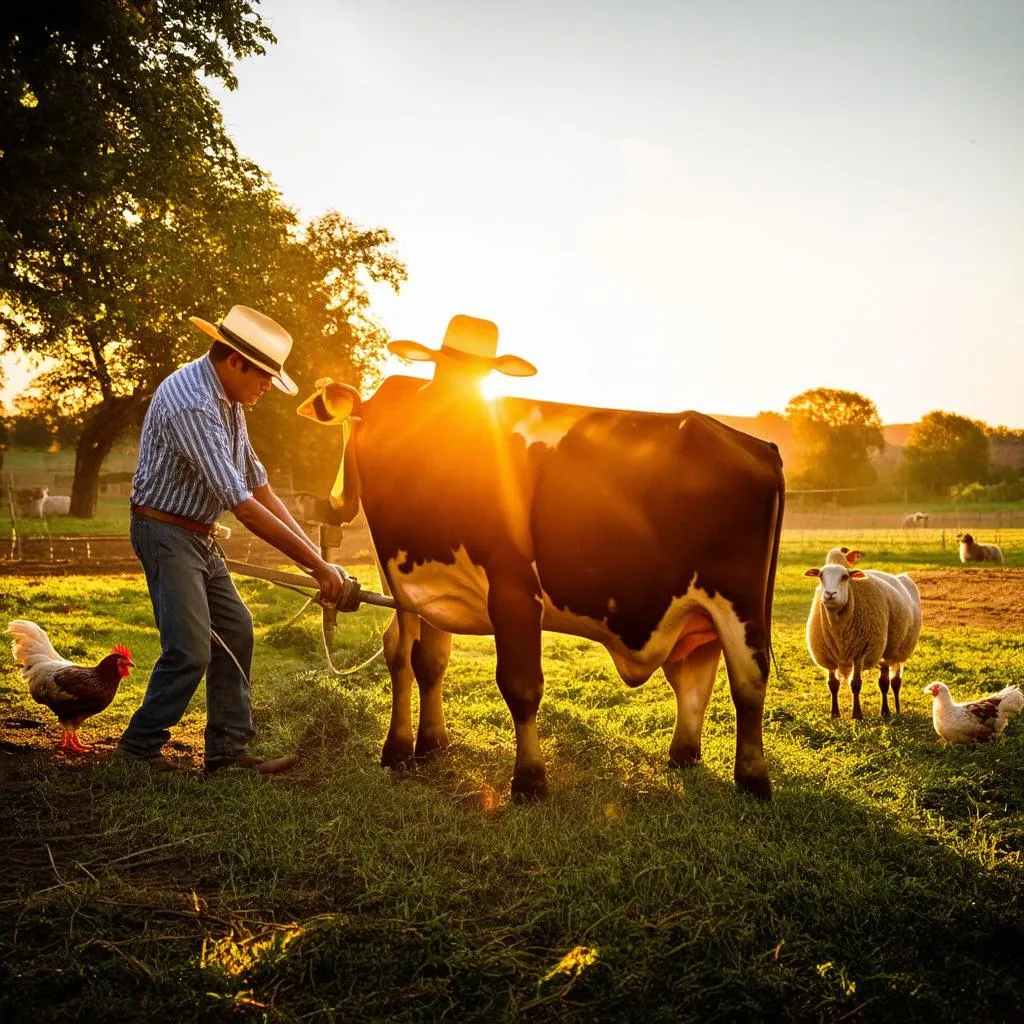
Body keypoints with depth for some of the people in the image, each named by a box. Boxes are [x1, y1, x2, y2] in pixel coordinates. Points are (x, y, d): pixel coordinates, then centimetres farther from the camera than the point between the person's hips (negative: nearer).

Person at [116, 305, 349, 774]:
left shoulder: (227, 399, 6)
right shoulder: (191, 403, -26)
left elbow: (259, 487, 9)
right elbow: (243, 506, -30)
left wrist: (315, 555, 1)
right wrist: (317, 566, -26)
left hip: (198, 535, 10)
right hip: (165, 530, -10)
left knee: (234, 630, 8)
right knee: (191, 648, -11)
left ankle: (227, 749, 14)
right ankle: (140, 747, 7)